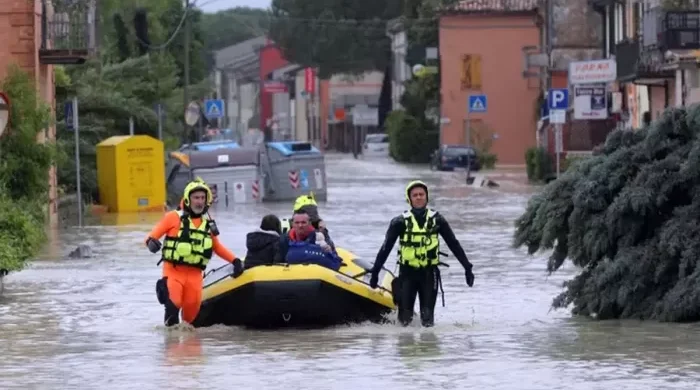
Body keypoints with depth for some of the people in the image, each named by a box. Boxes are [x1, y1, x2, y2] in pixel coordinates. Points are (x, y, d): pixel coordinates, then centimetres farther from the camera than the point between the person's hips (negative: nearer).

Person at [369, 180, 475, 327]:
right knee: (405, 318, -3)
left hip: (429, 272, 0)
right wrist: (375, 272, -3)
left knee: (428, 318, -7)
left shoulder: (437, 220, 3)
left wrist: (467, 268, 4)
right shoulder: (400, 222, -1)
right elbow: (386, 248, 1)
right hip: (407, 272, 0)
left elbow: (454, 244, 7)